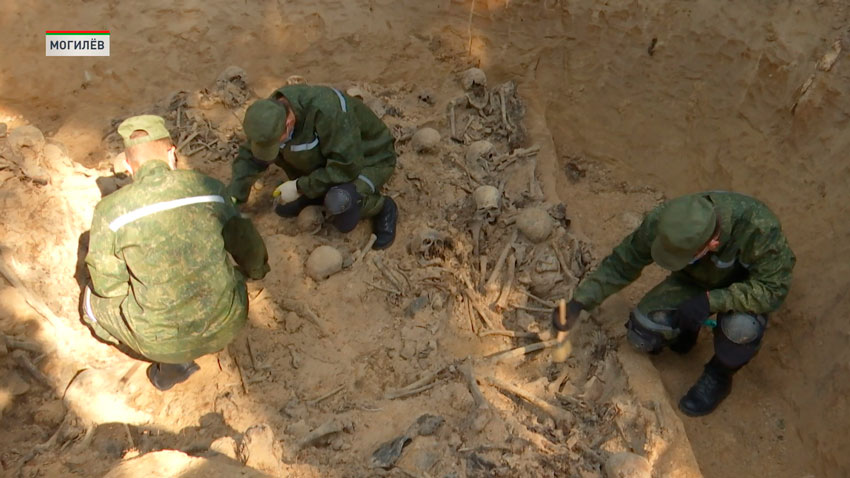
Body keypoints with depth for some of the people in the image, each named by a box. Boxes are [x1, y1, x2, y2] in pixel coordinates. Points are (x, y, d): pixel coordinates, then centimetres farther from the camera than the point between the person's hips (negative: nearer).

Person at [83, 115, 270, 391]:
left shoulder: (110, 211, -13)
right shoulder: (211, 189, -7)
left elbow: (107, 284, -2)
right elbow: (246, 247, 5)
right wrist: (258, 270, 28)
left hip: (162, 336, -1)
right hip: (226, 325, 2)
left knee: (95, 299, 27)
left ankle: (173, 361, 14)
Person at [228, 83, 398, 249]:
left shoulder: (327, 111, -38)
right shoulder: (271, 112, -16)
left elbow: (347, 166, -35)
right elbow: (249, 157, -5)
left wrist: (300, 186, -27)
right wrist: (233, 197, -16)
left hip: (369, 159, -7)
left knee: (339, 204, -36)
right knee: (284, 208, 0)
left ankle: (383, 207, -6)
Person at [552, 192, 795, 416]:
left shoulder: (758, 226, -40)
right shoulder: (661, 223, -30)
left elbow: (772, 289, -31)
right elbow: (621, 264, -17)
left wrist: (711, 301, -42)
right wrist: (579, 301, -26)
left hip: (743, 287, -2)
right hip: (694, 282, 2)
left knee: (741, 327, -37)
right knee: (642, 333, -20)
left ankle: (718, 377, -3)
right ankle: (684, 332, 15)